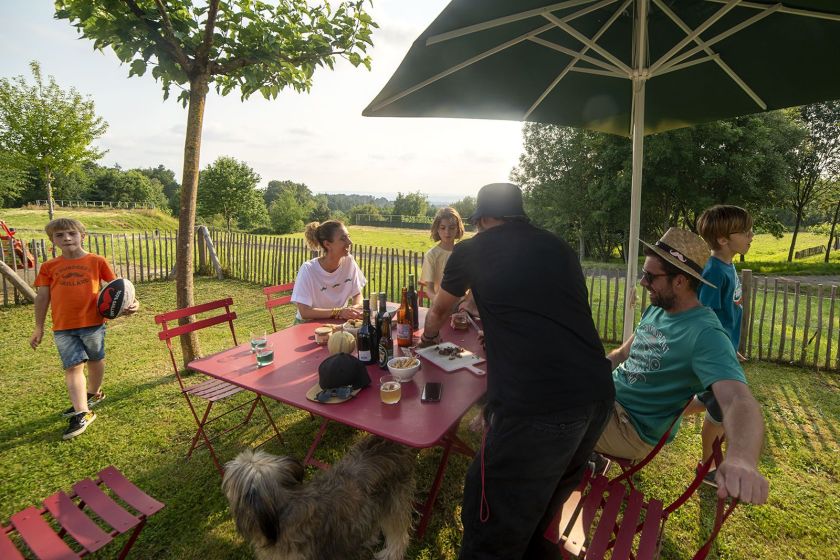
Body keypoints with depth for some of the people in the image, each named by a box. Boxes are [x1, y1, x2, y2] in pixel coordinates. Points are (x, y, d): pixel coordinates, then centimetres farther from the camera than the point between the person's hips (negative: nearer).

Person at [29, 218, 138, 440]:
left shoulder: (97, 261, -2)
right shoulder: (49, 267, 4)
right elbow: (42, 297, 8)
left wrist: (130, 302, -17)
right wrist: (38, 328, 10)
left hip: (93, 322, -1)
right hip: (63, 327, 1)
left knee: (95, 360, 16)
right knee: (73, 366, -1)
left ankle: (93, 394, 40)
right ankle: (82, 413, 3)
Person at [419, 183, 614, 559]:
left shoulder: (471, 250, 6)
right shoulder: (558, 246, 18)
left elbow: (439, 311, 25)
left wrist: (428, 335, 47)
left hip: (535, 404, -6)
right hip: (597, 395, 7)